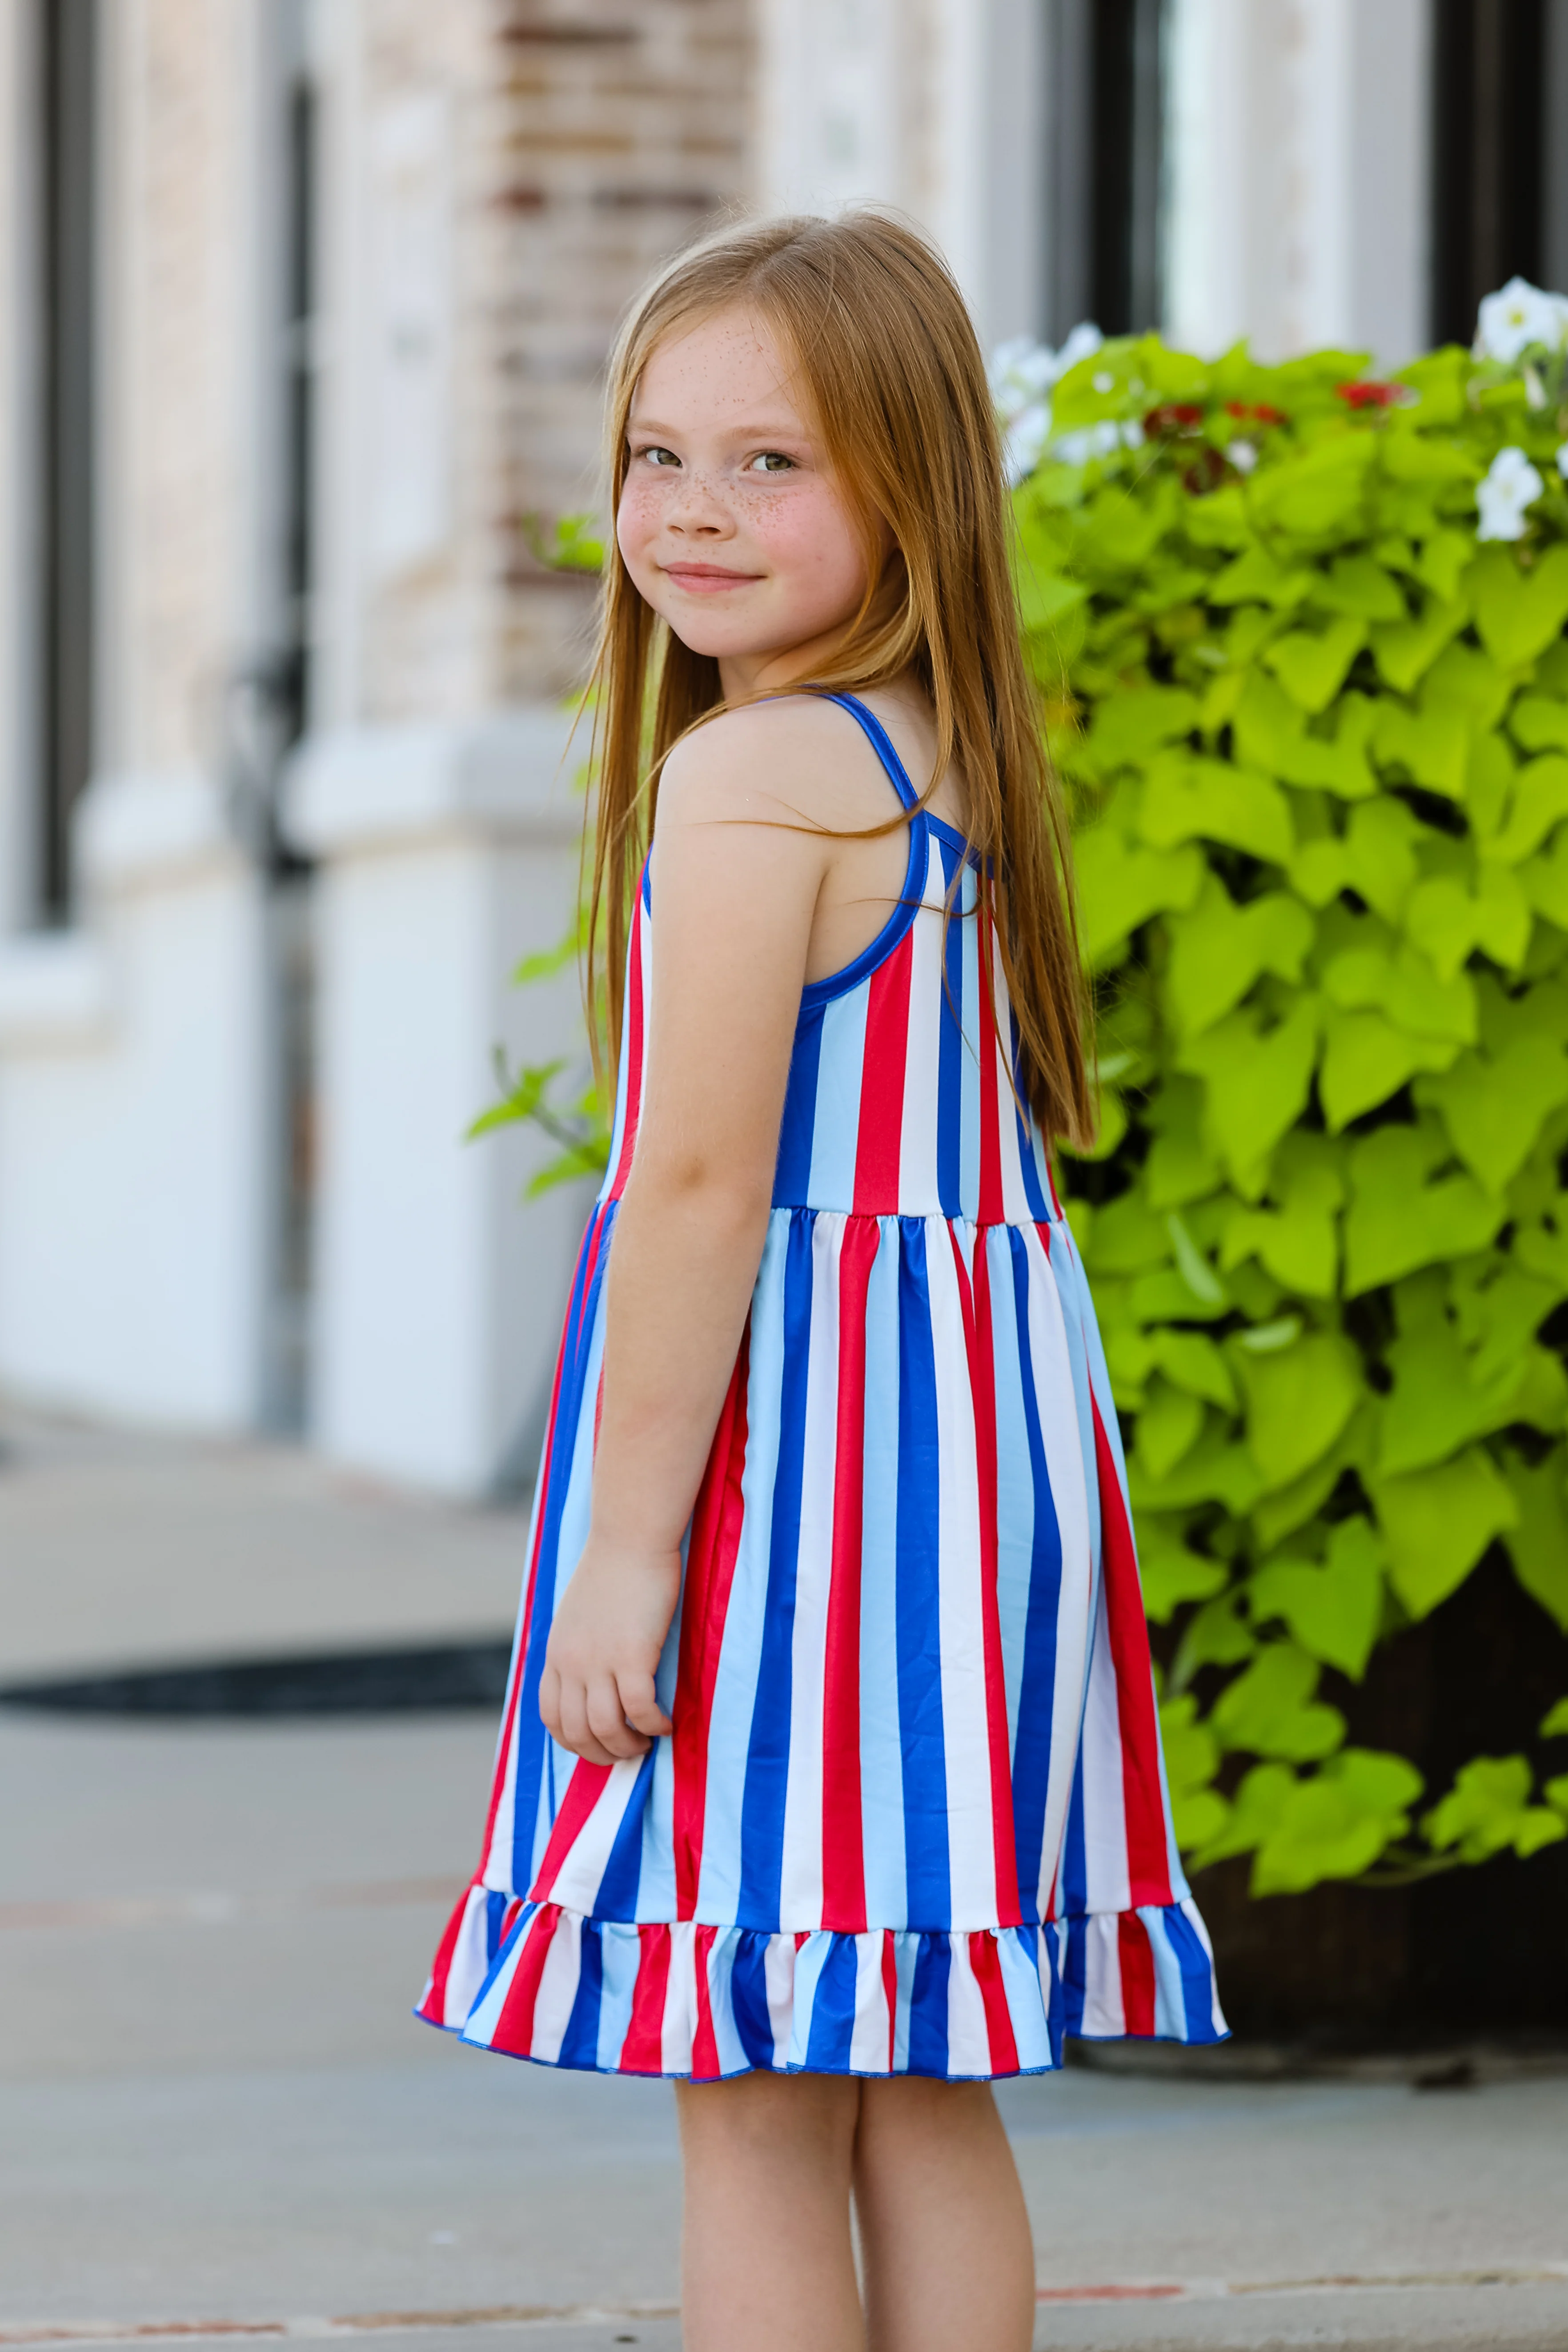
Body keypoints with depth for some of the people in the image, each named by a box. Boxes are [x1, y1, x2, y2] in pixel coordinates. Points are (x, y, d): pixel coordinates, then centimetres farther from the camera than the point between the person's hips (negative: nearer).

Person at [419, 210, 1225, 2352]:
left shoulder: (746, 773, -14)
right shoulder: (951, 761, 12)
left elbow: (702, 1180, -19)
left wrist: (624, 1543, -17)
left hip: (785, 1440, -9)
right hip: (981, 1410, 9)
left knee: (755, 2099, -2)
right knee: (925, 2101, 13)